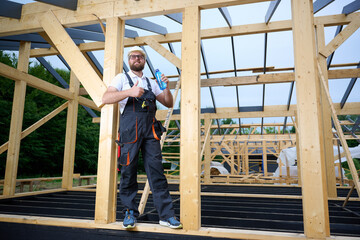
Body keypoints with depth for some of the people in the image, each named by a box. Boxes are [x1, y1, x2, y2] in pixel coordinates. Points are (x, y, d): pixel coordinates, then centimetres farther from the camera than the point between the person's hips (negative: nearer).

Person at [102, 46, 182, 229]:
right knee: (128, 171, 0)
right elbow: (106, 99, -3)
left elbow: (169, 104, 21)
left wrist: (166, 88, 2)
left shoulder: (151, 83, 23)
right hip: (130, 129, -2)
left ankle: (166, 215, 3)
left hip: (150, 130, 3)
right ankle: (130, 213, 16)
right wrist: (129, 92, -16)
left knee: (156, 170, -1)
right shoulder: (122, 78, 13)